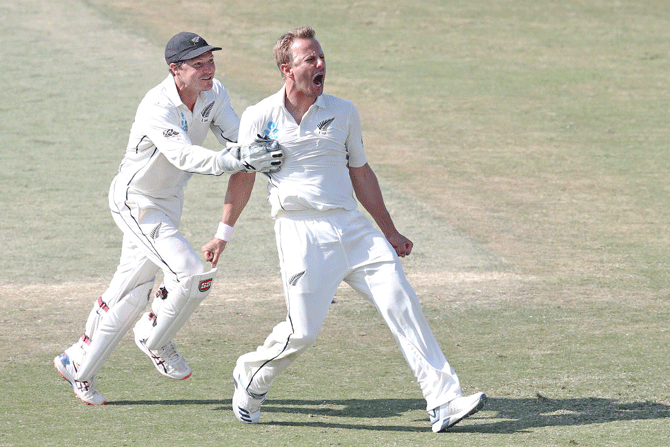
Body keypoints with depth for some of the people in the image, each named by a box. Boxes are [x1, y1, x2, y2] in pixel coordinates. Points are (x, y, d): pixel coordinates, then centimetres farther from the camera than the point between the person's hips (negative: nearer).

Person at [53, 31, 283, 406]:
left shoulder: (214, 94, -7)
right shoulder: (157, 108, -30)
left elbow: (239, 138, -14)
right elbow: (185, 156, -44)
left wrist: (262, 155, -36)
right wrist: (236, 161, -57)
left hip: (169, 202, 8)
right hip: (136, 202, -8)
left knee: (132, 292, 14)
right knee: (191, 274, -19)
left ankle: (79, 365, 27)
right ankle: (156, 340, 7)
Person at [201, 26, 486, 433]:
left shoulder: (343, 112, 10)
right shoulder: (260, 118, 1)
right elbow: (243, 177, 11)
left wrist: (389, 232, 18)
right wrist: (223, 234, 12)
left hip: (353, 227, 4)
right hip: (301, 231, -4)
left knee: (403, 305, -8)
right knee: (302, 333, -9)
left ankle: (444, 402, -10)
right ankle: (250, 377, 21)